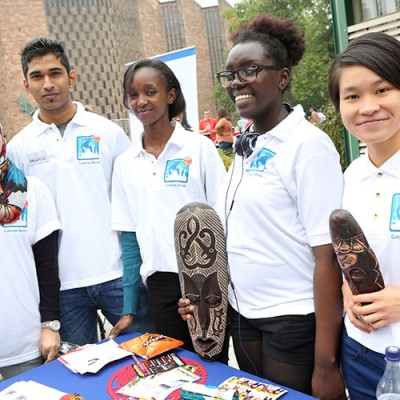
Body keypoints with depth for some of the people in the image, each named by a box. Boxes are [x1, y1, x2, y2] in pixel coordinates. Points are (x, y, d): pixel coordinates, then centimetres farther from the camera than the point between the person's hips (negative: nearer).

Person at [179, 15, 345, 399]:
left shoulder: (307, 144, -15)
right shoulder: (245, 145, 6)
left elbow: (327, 256, -18)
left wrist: (326, 364, -18)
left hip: (294, 320, -7)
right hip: (243, 316, 7)